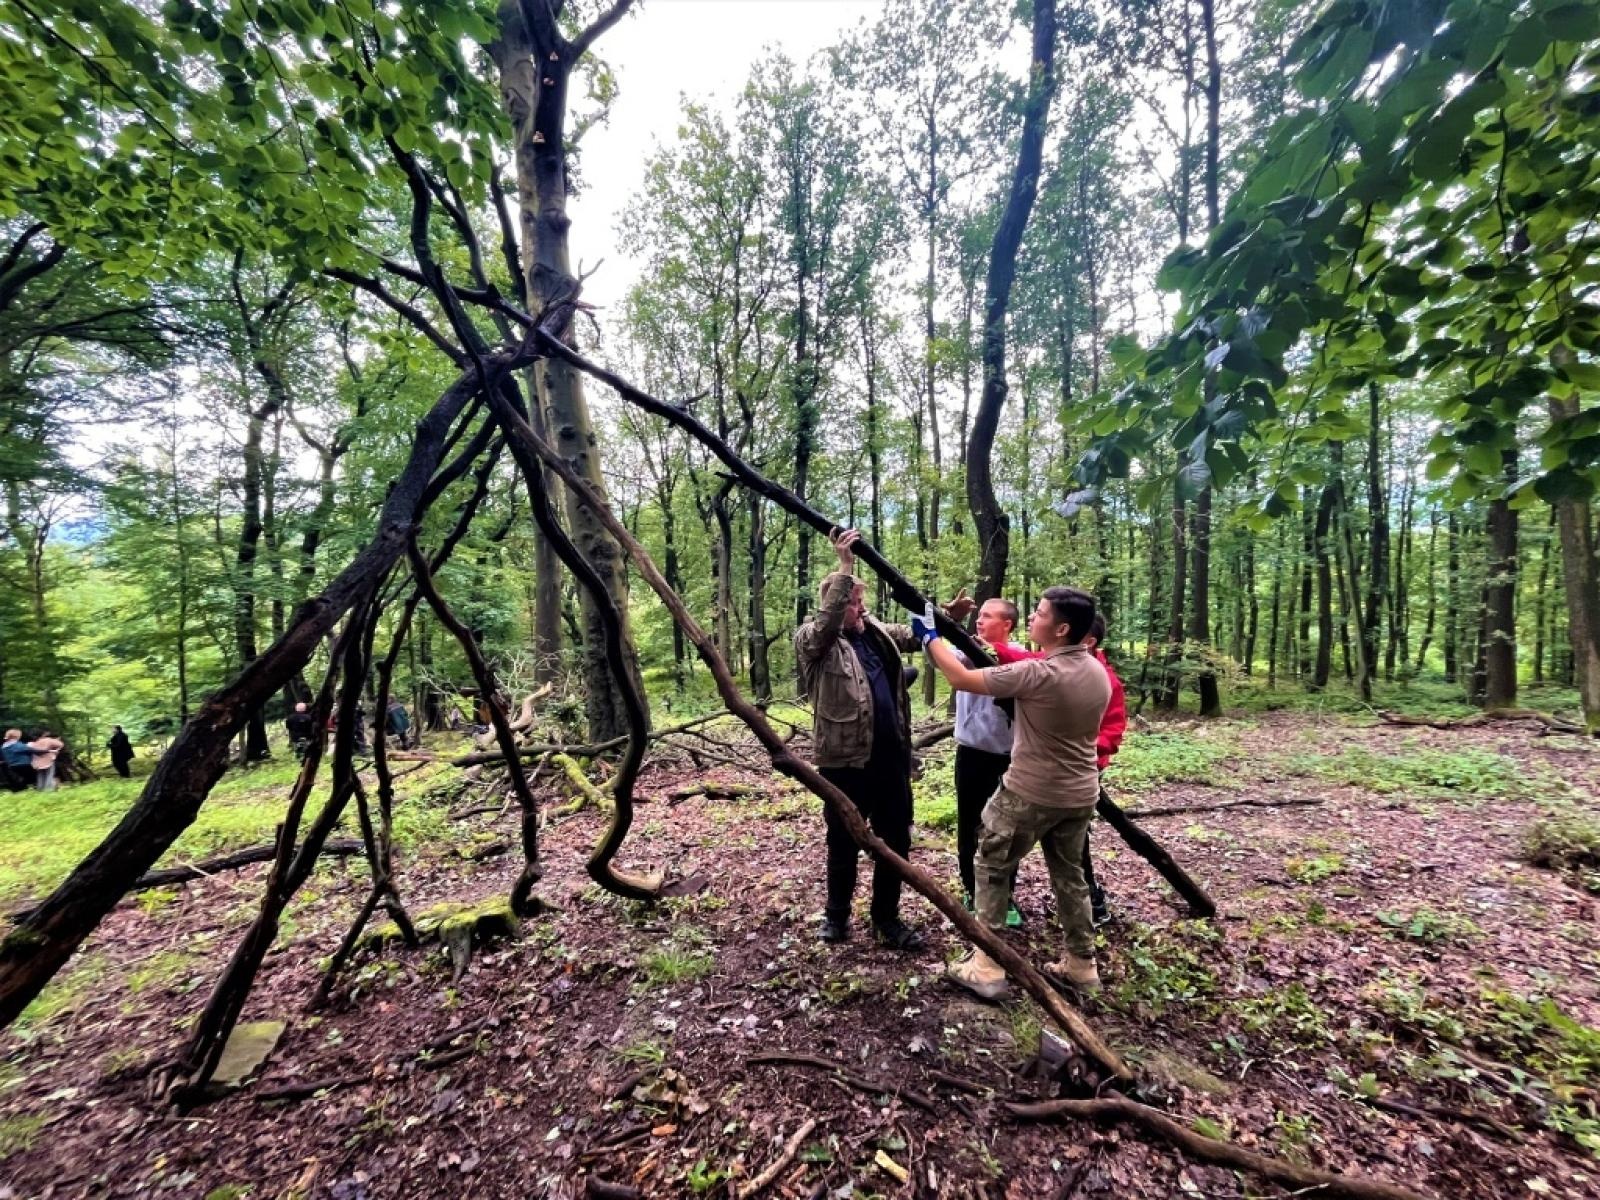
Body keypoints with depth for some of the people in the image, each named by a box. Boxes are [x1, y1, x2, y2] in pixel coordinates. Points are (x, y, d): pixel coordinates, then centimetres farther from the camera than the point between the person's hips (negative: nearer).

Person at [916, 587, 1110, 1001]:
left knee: (991, 869, 8)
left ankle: (987, 968, 13)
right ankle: (1082, 965, 34)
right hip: (1081, 795, 7)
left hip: (1029, 794, -7)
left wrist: (929, 635, -8)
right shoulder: (1099, 674, -1)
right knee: (1070, 875, 22)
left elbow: (961, 678, -19)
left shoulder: (1036, 675, -26)